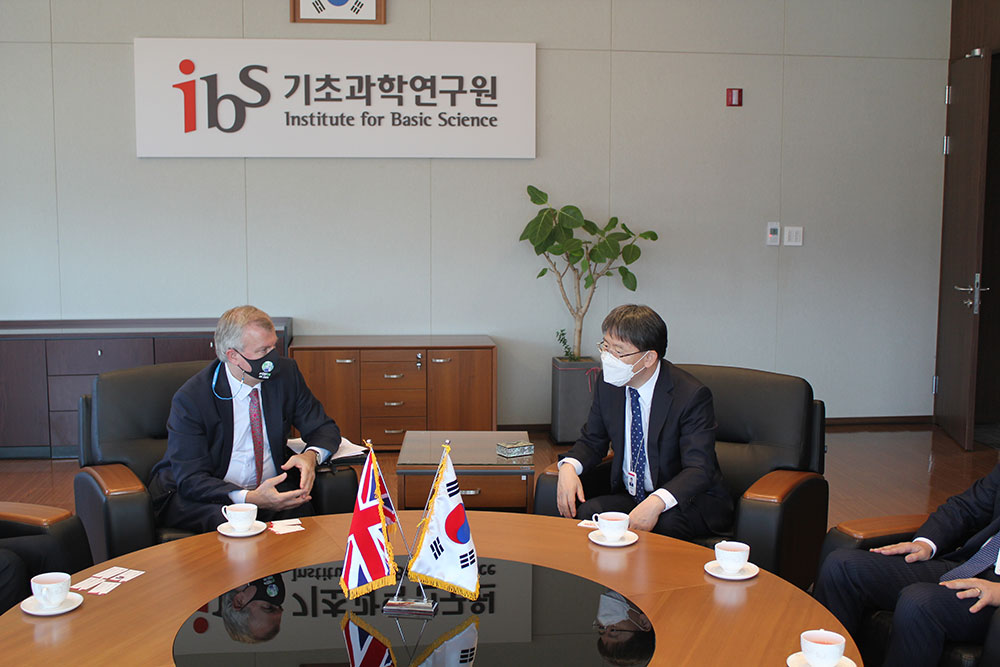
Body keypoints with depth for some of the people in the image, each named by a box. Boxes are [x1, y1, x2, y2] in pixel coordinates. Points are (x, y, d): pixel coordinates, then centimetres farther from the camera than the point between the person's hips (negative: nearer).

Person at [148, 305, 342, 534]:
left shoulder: (285, 373, -3)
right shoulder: (190, 399, -15)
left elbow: (325, 429, 6)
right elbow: (191, 479, -18)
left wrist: (310, 456, -19)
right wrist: (250, 498, -34)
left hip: (272, 488, 4)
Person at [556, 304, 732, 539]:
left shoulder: (691, 395, -18)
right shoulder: (608, 384, -1)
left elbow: (699, 470, -24)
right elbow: (592, 441, 12)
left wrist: (656, 503, -42)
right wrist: (569, 467, -12)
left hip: (689, 502, -4)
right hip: (629, 497, 4)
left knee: (664, 523, -36)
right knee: (587, 511, -26)